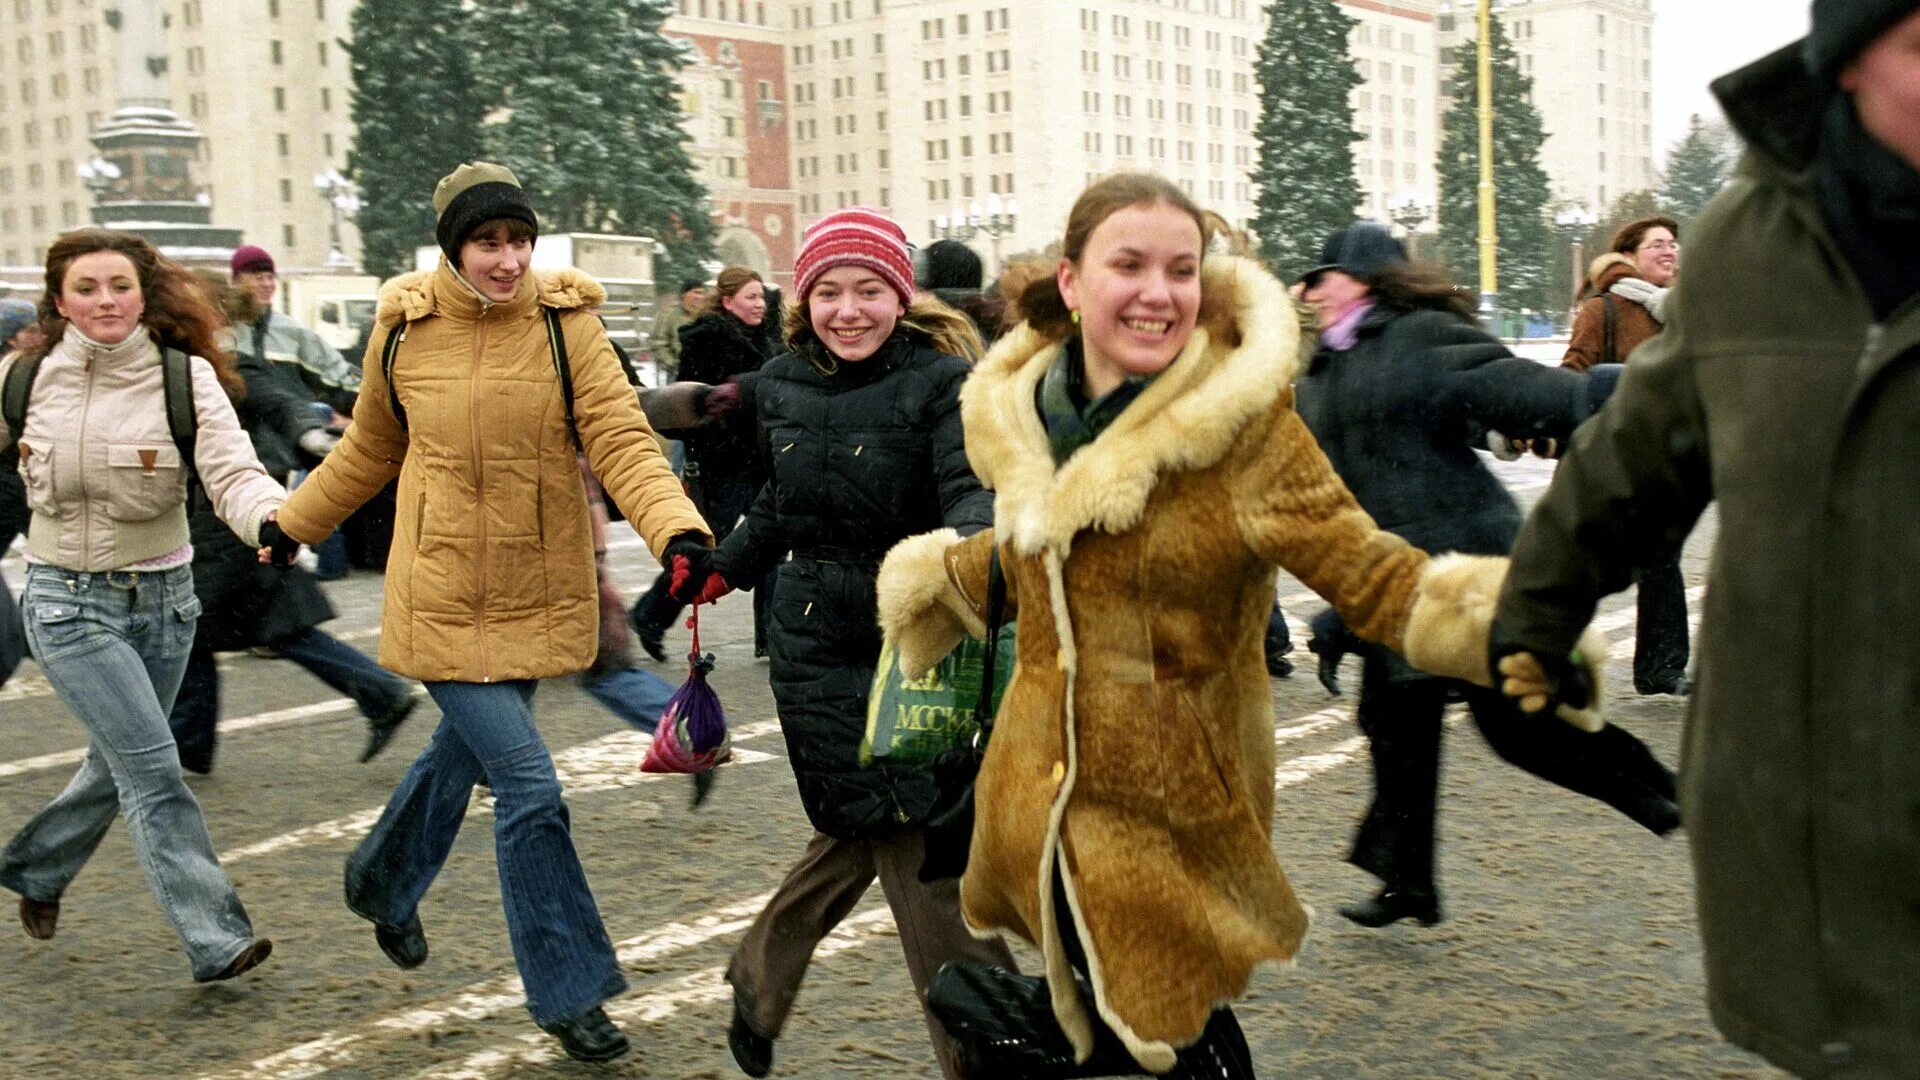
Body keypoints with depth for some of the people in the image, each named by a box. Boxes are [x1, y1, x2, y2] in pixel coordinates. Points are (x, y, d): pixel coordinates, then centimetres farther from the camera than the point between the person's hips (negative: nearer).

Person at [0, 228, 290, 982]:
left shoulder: (187, 378, -9)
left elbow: (232, 472, -22)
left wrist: (271, 520, -41)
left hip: (164, 597, 2)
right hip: (69, 602, -2)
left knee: (118, 764, 17)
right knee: (153, 768, -12)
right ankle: (215, 940, -8)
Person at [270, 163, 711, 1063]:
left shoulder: (566, 324, -7)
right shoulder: (404, 331, -3)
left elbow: (621, 442, -16)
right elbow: (369, 451, 14)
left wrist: (678, 532, -33)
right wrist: (291, 525, 21)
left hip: (538, 598, 2)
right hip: (445, 600, -2)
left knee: (464, 751, 22)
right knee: (529, 787, -9)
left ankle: (384, 882, 54)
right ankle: (568, 992, 7)